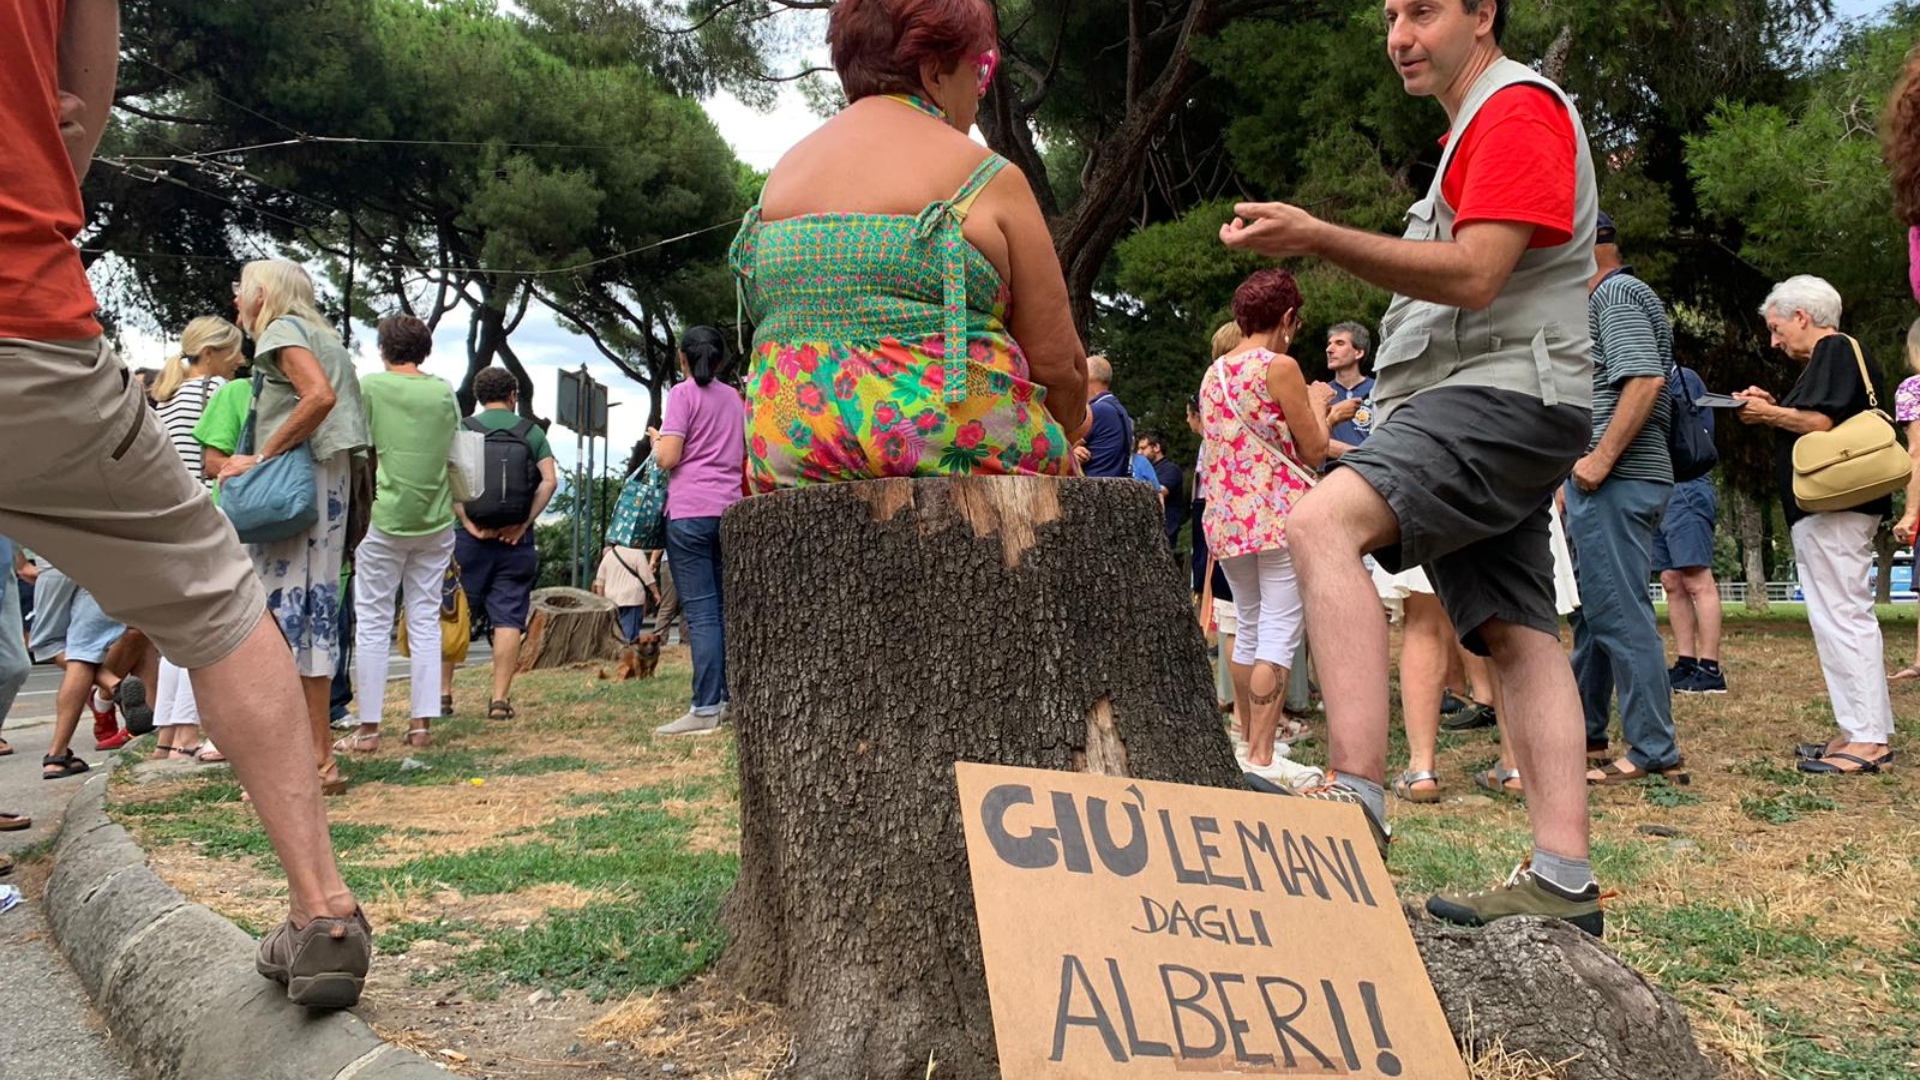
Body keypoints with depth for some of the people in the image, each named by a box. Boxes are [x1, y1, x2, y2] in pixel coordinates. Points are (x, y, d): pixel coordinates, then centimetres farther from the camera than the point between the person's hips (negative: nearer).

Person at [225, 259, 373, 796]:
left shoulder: (283, 329, -4)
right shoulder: (320, 335, 23)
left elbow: (321, 396, -21)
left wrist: (263, 456, -18)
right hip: (326, 484, 9)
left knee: (281, 609, -9)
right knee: (312, 606, 9)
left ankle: (312, 760, -10)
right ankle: (319, 757, 11)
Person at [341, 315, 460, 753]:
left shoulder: (370, 387, -4)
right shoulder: (445, 393, 5)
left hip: (384, 518, -3)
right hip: (435, 521, 3)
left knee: (373, 623, 4)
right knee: (426, 621, 8)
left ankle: (369, 728, 5)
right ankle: (422, 722, 7)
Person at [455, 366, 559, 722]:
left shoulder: (462, 429, 5)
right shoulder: (532, 432, 7)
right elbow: (550, 481, -4)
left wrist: (467, 523, -7)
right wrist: (524, 523, -4)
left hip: (470, 537, 0)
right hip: (515, 539, 0)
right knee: (509, 618, 3)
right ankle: (500, 698, 0)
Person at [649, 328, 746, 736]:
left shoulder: (683, 393, -3)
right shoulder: (735, 398, 15)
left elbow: (669, 457, -10)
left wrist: (656, 441, 10)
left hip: (690, 511, -6)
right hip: (730, 509, 6)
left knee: (701, 612, -8)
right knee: (727, 607, 10)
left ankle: (706, 709, -11)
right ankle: (733, 699, 11)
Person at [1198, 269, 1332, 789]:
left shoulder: (1213, 373, 13)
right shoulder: (1281, 367, -8)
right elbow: (1313, 451, -6)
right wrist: (1318, 404, 13)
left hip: (1226, 516, 7)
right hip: (1279, 512, -7)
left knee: (1248, 628, 17)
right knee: (1279, 634, -6)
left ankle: (1253, 743, 26)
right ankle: (1261, 759, -10)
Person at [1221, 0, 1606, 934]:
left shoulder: (1518, 108, -4)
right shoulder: (1477, 126, 27)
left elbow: (1474, 274, -17)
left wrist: (1321, 240, -21)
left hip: (1506, 399, -10)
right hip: (1472, 407, 10)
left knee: (1324, 518, -29)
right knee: (1517, 636, 3)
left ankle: (1357, 797, -36)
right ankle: (1563, 880, 3)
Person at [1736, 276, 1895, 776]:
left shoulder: (1835, 350, -9)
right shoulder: (1839, 354, 22)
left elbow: (1820, 421, -21)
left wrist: (1768, 413, -6)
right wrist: (1774, 410, 14)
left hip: (1832, 509, -11)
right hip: (1834, 507, 11)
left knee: (1841, 616, -11)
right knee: (1846, 616, 12)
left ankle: (1867, 739, -10)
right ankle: (1862, 734, 16)